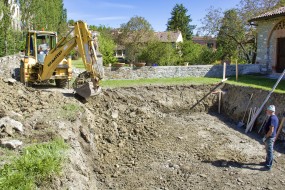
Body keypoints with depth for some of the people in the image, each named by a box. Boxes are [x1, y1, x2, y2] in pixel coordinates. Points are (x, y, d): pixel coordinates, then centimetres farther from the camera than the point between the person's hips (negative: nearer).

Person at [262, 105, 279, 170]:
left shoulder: (272, 118, -23)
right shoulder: (275, 117, 9)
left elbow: (271, 130, -26)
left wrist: (265, 137, -17)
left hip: (270, 137, -10)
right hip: (271, 137, 10)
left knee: (269, 151, -1)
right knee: (269, 151, 21)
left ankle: (268, 166, 7)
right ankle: (268, 162, 36)